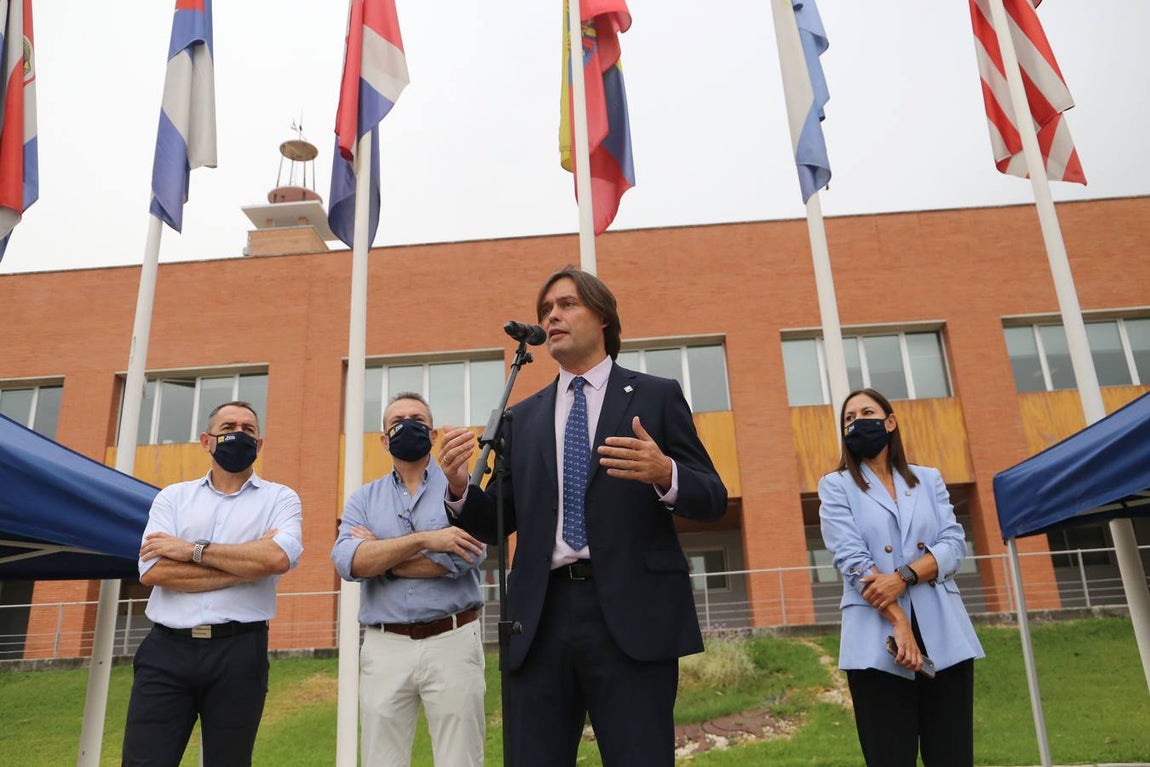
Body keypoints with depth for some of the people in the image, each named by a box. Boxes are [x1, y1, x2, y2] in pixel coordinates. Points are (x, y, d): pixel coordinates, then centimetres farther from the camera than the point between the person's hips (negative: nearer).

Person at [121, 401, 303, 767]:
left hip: (238, 652, -1)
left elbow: (280, 558, -15)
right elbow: (153, 571, -6)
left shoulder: (279, 498, 5)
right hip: (166, 649, 1)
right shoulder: (173, 497, 10)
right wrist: (251, 564, -10)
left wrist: (193, 550, -9)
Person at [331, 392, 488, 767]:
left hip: (452, 642, -2)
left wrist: (377, 555, -5)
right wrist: (424, 539, -18)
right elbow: (346, 561, -7)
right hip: (384, 647, 3)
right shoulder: (363, 498, 10)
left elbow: (463, 557, -14)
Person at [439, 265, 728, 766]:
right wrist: (459, 488, -7)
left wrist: (665, 475, -20)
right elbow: (497, 522, 14)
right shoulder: (522, 418, 17)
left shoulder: (656, 396, 7)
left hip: (631, 614, -3)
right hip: (542, 617, 4)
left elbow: (713, 499, 2)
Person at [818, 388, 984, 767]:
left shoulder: (929, 479, 16)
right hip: (877, 642, -2)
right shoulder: (836, 486, 6)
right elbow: (852, 560, -6)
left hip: (943, 636, 3)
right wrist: (899, 622, -15)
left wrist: (904, 576, -15)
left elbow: (954, 545, 2)